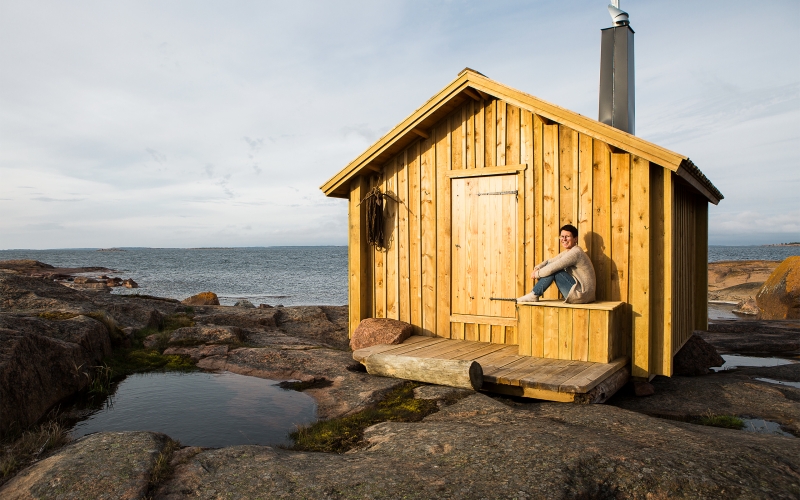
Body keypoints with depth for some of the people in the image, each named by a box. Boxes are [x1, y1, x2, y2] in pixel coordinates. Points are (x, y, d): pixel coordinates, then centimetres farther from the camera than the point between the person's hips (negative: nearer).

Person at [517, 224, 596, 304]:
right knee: (550, 266, 4)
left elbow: (553, 268, -23)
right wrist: (537, 268, -6)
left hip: (582, 294, -10)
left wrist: (537, 274, -8)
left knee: (553, 270, -15)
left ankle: (534, 295, -7)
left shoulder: (575, 252, -18)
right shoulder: (568, 252, 12)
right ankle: (534, 294, 1)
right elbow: (549, 261, 14)